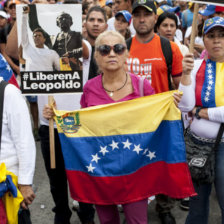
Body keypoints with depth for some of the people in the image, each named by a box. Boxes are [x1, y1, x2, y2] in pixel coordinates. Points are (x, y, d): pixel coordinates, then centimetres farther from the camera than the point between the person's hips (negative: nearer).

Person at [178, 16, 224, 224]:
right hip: (197, 142, 3)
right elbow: (184, 106, -8)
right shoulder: (196, 65, 2)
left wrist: (198, 111, -9)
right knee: (196, 201, 17)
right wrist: (186, 73, -16)